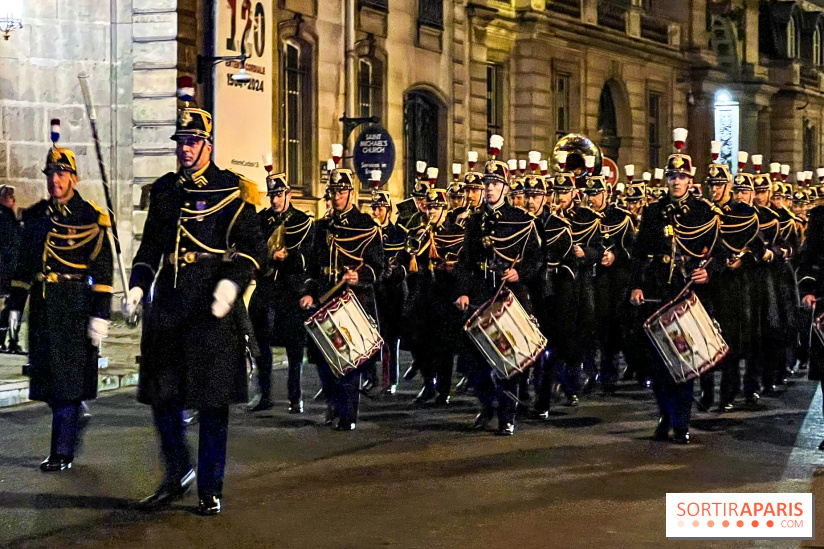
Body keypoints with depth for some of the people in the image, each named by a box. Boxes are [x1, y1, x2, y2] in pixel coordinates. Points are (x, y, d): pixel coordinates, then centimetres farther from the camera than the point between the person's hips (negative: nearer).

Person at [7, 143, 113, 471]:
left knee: (68, 379, -5)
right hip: (42, 308, 6)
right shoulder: (37, 216, 12)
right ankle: (76, 419, 32)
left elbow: (103, 271, -7)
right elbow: (24, 264, 17)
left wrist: (99, 315, -13)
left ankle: (63, 452, 0)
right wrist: (15, 306, 12)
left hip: (75, 308, -6)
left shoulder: (91, 218, -4)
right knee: (47, 377, 9)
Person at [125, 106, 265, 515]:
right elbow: (150, 244, 19)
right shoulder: (164, 190, 14)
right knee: (161, 394, 6)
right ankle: (176, 475, 25)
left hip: (213, 304, -5)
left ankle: (211, 489, 11)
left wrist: (232, 281, -20)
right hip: (168, 302, 5)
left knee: (213, 399, 0)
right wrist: (138, 285, 5)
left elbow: (253, 246, -4)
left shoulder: (232, 190, 0)